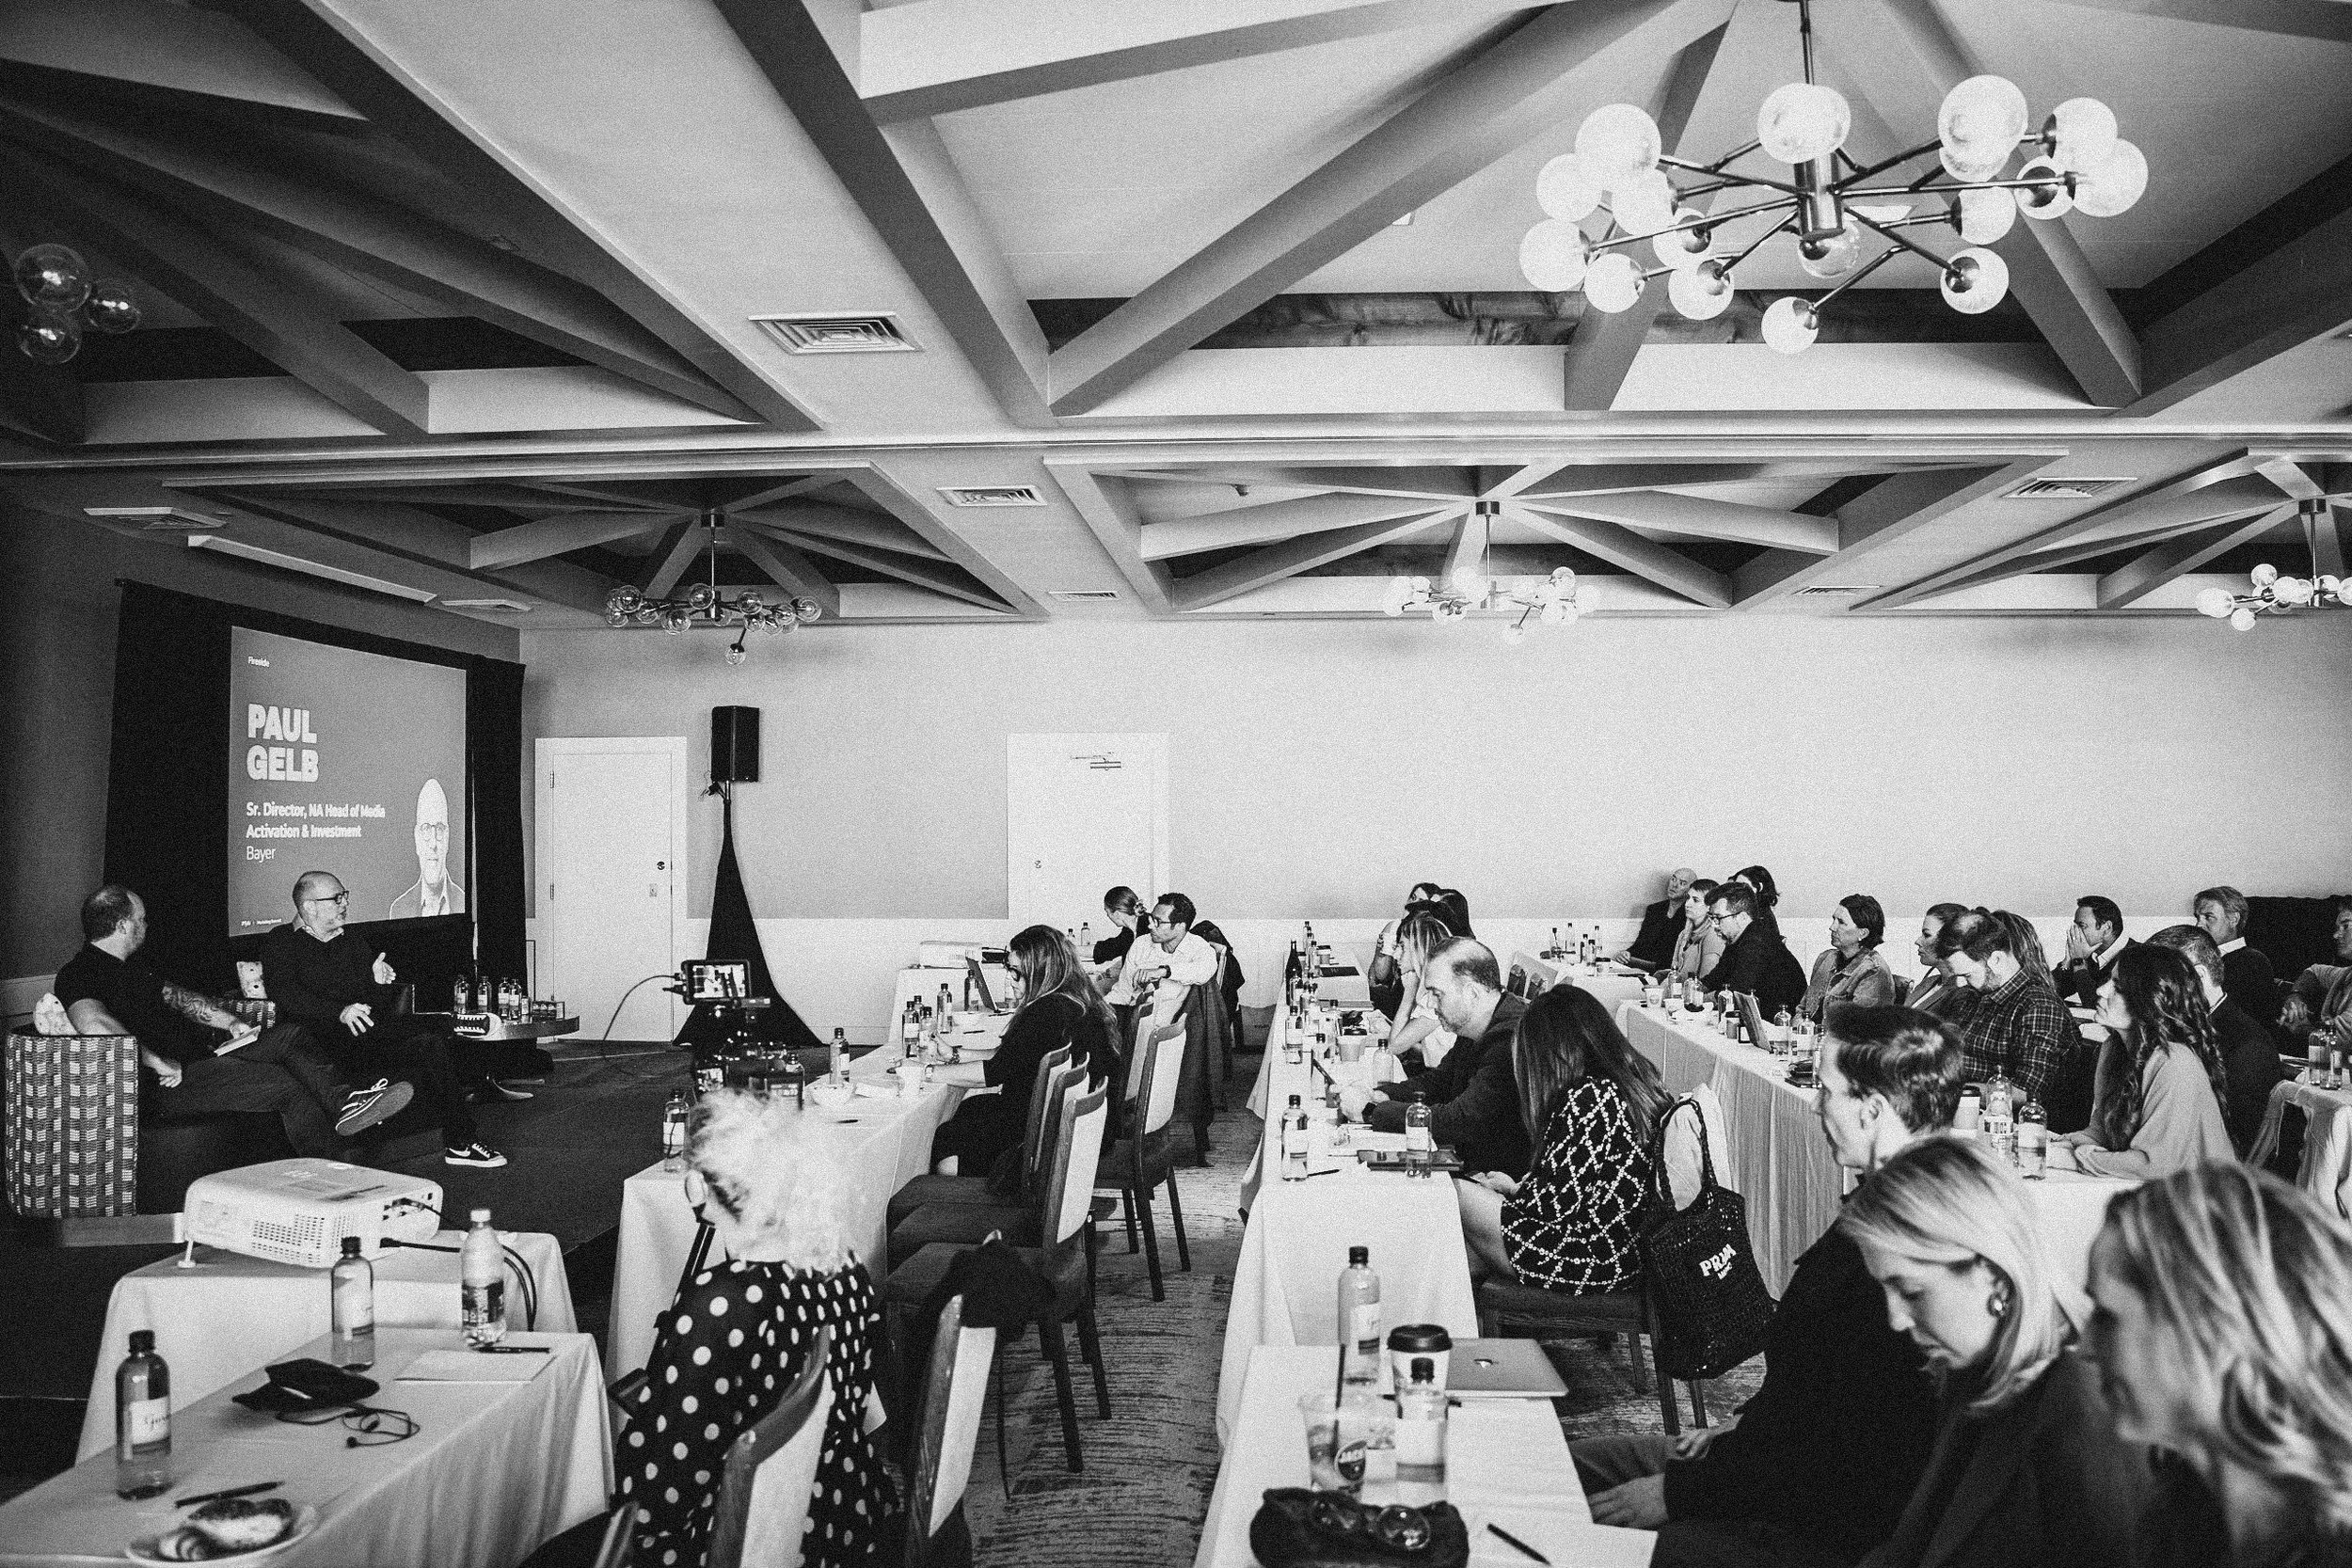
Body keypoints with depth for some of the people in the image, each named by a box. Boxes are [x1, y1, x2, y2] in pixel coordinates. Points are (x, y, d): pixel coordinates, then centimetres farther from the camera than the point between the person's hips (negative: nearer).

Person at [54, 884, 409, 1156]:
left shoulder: (131, 965, 19)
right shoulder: (80, 975, -14)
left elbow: (176, 996, 30)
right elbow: (92, 1023, -34)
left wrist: (231, 1022, 16)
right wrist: (157, 1062, -32)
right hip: (161, 1086, -10)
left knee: (289, 1035, 0)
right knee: (280, 1082, -22)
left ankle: (340, 1106, -14)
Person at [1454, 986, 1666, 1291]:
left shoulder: (1586, 1098, -23)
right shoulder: (1640, 1078, 5)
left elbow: (1556, 1203, -21)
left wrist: (1513, 1188, -1)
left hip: (1591, 1262, -10)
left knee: (1456, 1195, 2)